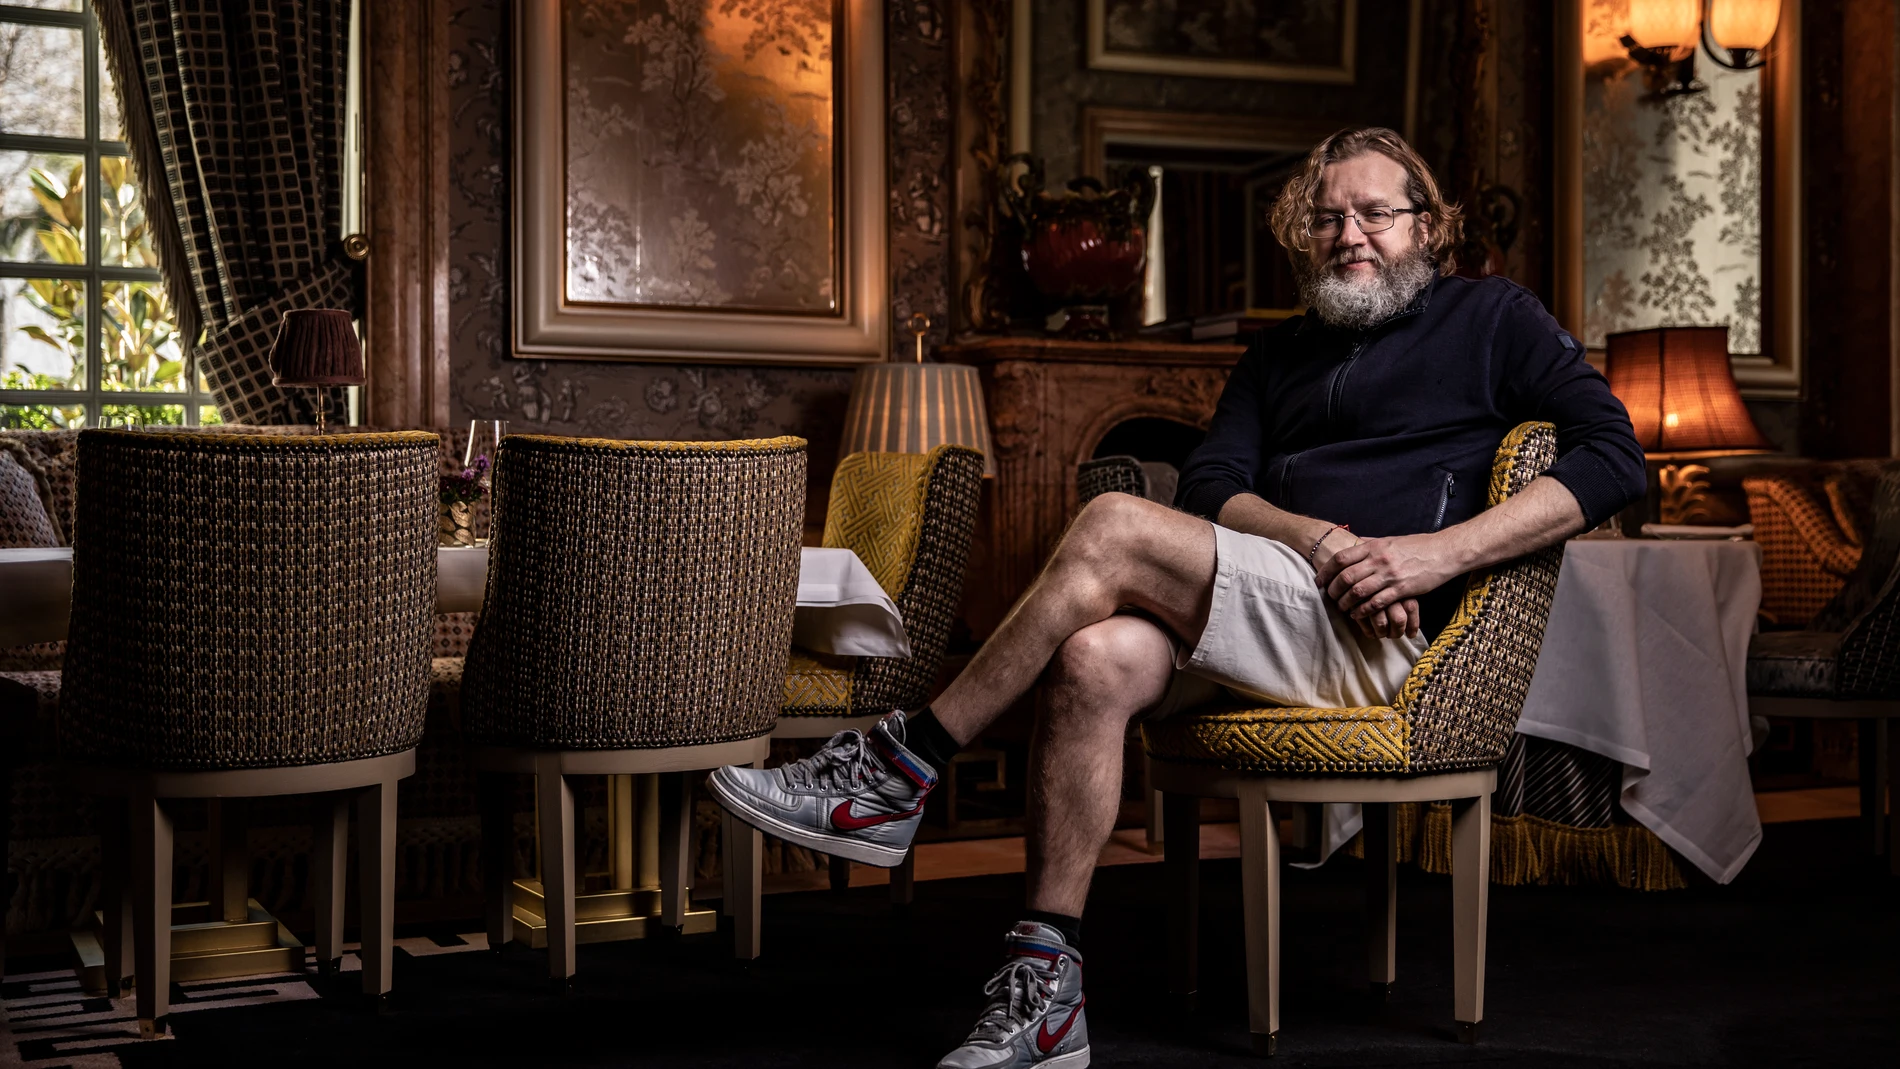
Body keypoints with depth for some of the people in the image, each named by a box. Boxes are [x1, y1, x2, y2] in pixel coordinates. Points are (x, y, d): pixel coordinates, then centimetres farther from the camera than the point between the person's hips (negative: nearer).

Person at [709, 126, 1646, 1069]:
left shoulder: (1492, 317, 13)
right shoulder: (1279, 356, 27)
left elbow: (1613, 454, 0)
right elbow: (1209, 486, 12)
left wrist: (1437, 552, -12)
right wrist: (1320, 540, -11)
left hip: (1384, 638, -5)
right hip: (1281, 610, 5)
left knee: (1114, 530, -24)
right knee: (1097, 658, -28)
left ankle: (897, 778, -15)